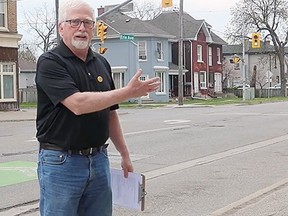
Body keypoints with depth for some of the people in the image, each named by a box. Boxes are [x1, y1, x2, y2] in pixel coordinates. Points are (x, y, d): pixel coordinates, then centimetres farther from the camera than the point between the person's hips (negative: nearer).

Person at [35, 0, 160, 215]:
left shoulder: (102, 63, 10)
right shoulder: (50, 62, -11)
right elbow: (77, 104, -24)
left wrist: (124, 154, 15)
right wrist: (128, 92, -22)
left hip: (99, 160, 6)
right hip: (61, 162, -6)